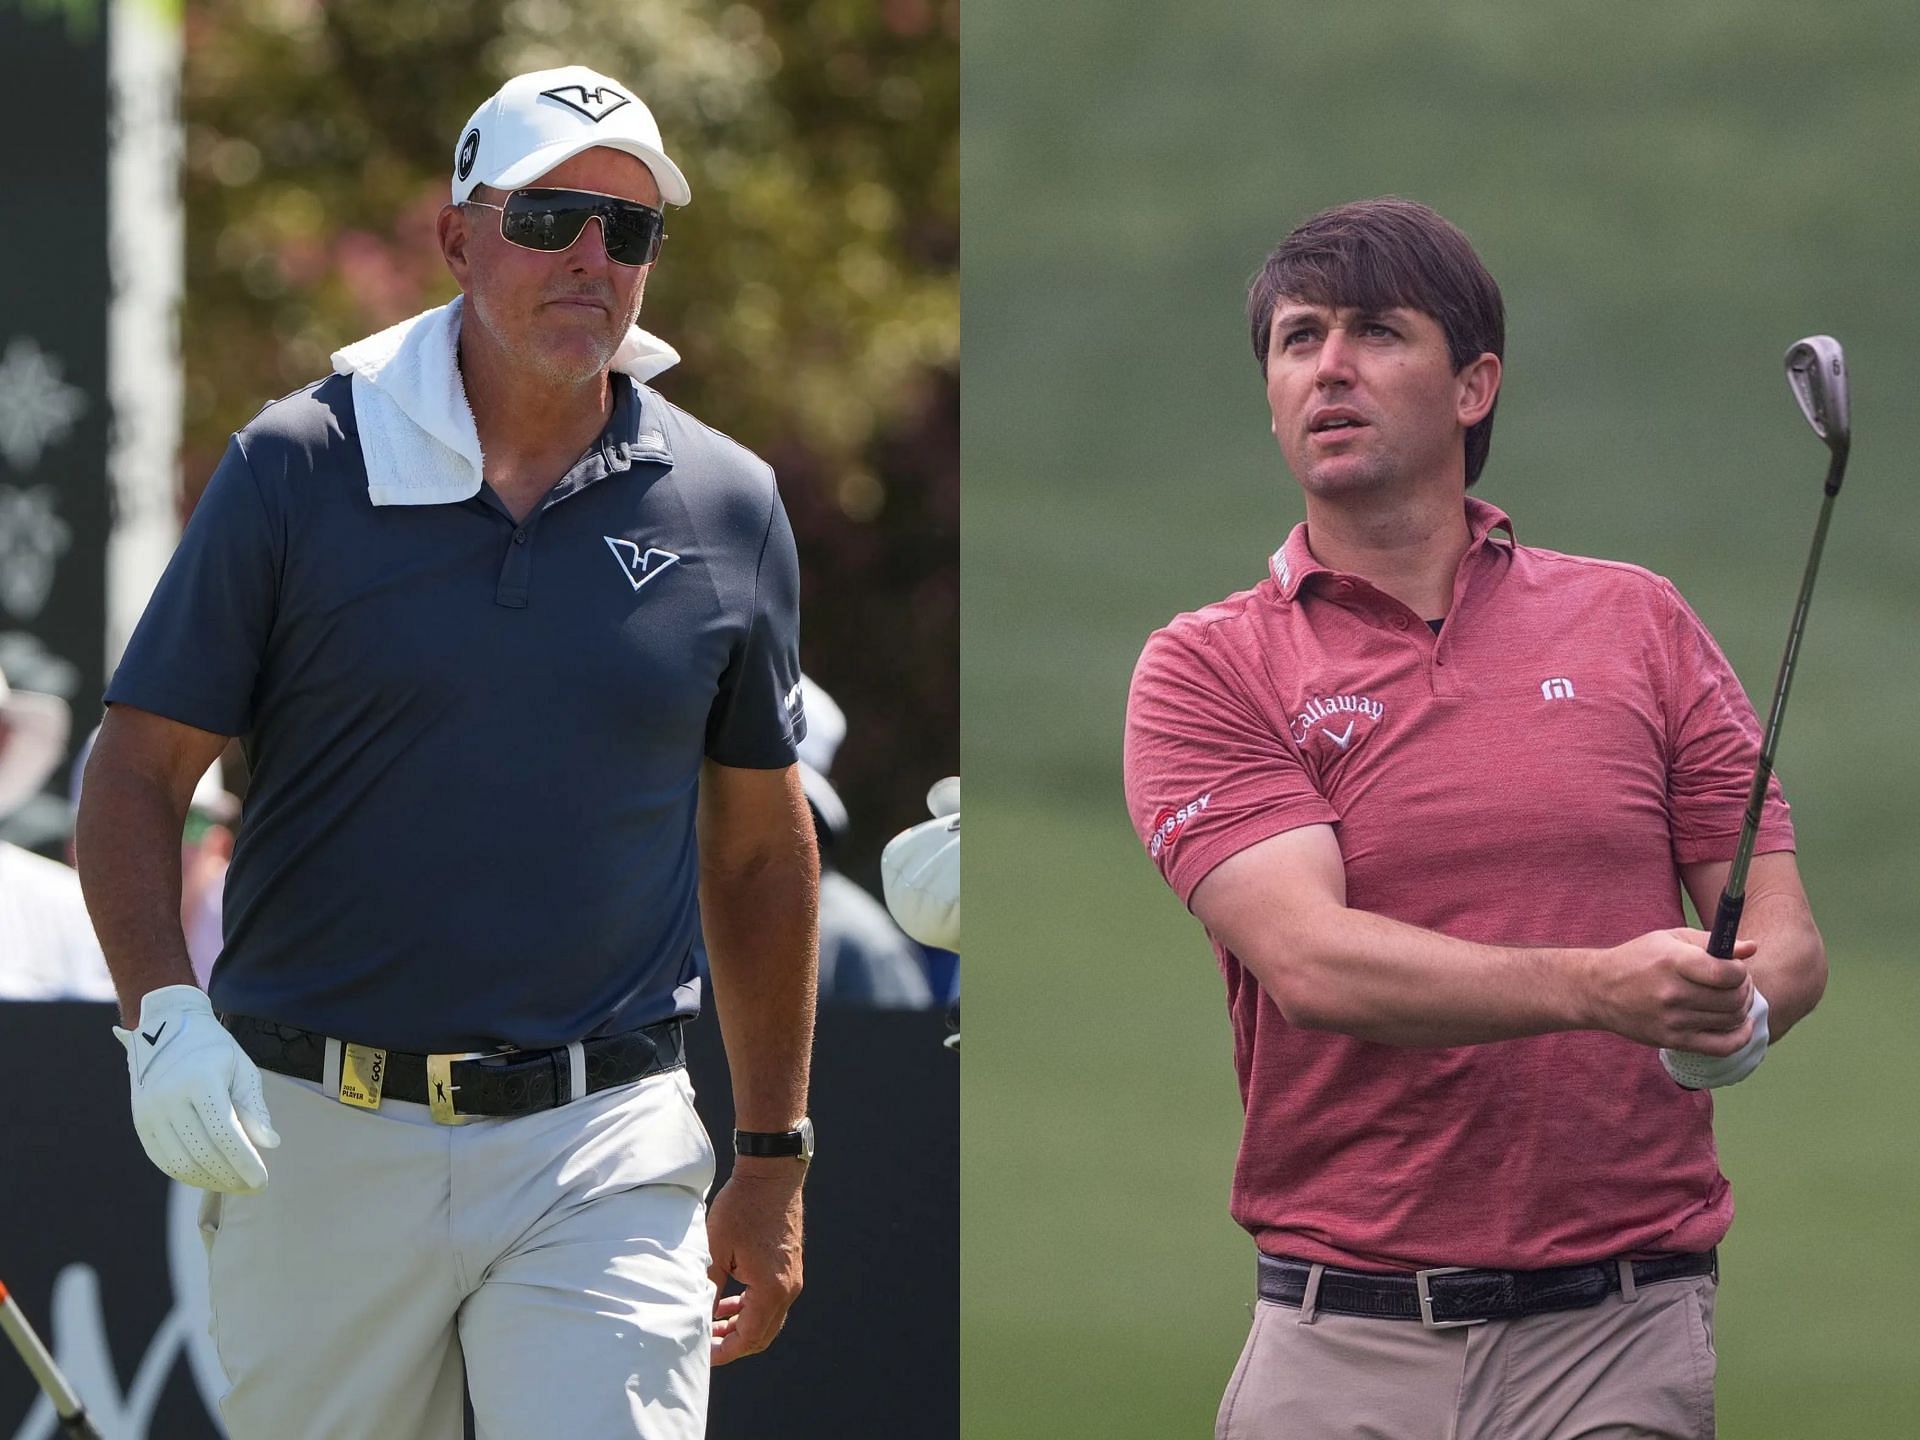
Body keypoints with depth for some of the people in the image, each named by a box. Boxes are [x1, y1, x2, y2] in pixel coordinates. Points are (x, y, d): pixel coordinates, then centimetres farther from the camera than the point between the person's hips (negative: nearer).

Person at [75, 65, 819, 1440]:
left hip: (604, 1150, 0)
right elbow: (138, 771, 0)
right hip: (315, 1142, 0)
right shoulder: (299, 466, 0)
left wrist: (774, 1159, 17)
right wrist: (165, 1011, -18)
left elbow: (760, 845, 16)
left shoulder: (729, 511, 6)